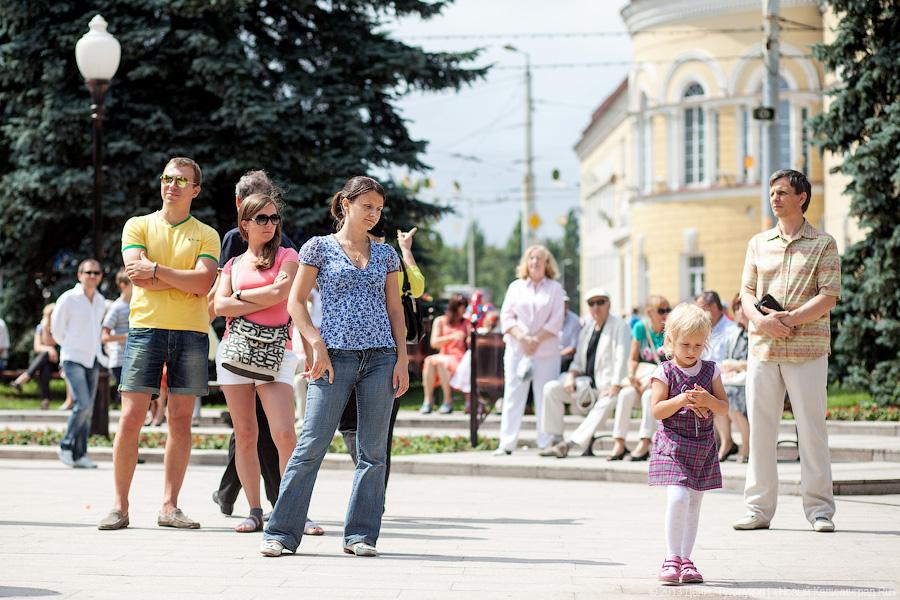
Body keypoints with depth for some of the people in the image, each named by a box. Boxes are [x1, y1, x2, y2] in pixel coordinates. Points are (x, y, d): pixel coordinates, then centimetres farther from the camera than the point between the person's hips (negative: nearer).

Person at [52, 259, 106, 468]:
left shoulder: (101, 301, 10)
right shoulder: (68, 299, -8)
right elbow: (57, 330, 0)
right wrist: (73, 347, 8)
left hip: (92, 360, 6)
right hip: (73, 359, -6)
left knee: (88, 410, 4)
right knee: (83, 404, -18)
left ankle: (80, 454, 9)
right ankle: (66, 446, -2)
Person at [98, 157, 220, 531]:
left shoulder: (206, 235, 11)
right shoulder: (137, 226, 11)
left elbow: (203, 282, -6)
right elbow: (137, 276, -5)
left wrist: (156, 269, -11)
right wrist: (186, 281, -6)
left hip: (191, 332, 1)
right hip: (146, 327, -1)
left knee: (181, 419, 0)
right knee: (131, 417, -6)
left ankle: (169, 506, 4)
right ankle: (120, 506, 0)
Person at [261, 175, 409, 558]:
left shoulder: (385, 254, 13)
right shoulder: (319, 247, 3)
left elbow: (395, 309, 15)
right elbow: (296, 301, 2)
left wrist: (402, 357, 5)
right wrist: (316, 346, -9)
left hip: (380, 357, 4)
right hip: (335, 357, -3)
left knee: (373, 451, 1)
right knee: (311, 446, -8)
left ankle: (361, 535, 7)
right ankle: (281, 533, -2)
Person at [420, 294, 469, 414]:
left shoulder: (466, 323, 15)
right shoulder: (440, 321, 15)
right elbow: (434, 343, 3)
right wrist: (452, 337, -9)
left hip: (459, 359, -2)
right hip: (443, 356, 2)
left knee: (441, 362, -35)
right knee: (429, 361, -33)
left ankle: (448, 400, -29)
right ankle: (428, 399, -29)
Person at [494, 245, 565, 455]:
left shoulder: (555, 288, 7)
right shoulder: (515, 287, 13)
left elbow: (556, 321, -1)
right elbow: (506, 316, 6)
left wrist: (537, 340, -11)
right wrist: (522, 338, -9)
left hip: (546, 351, -2)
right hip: (516, 349, 2)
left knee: (545, 396, -4)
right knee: (513, 395, 0)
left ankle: (547, 443, 0)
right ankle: (506, 444, 1)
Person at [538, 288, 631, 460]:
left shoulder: (619, 326, -4)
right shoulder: (587, 329, 17)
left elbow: (622, 359, -15)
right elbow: (579, 360, 19)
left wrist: (615, 386, -26)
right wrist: (571, 375, -3)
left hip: (607, 386, -7)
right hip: (587, 384, 7)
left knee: (605, 404, -38)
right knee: (551, 388, -10)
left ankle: (571, 443, -43)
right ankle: (557, 440, -15)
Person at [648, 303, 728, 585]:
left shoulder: (710, 370, 6)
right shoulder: (664, 372, -5)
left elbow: (724, 406, 4)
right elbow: (657, 410, -9)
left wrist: (708, 400, -17)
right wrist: (682, 400, -24)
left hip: (703, 446, 5)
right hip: (673, 444, -4)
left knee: (693, 504, 9)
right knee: (677, 498, -19)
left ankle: (685, 559, 17)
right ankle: (672, 558, -11)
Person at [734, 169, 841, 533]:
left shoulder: (823, 244, 3)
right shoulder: (758, 244, 15)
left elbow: (829, 297, -6)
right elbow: (747, 292, 10)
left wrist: (789, 320, -16)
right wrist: (762, 321, -10)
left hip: (807, 349, -4)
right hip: (762, 349, 4)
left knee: (812, 428, -2)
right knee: (760, 427, 3)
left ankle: (820, 509, 4)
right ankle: (759, 508, 9)